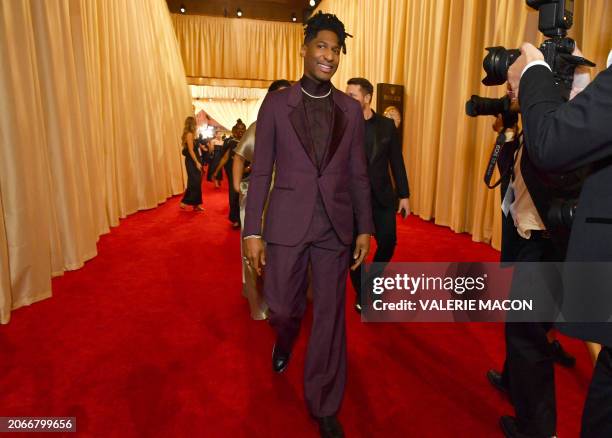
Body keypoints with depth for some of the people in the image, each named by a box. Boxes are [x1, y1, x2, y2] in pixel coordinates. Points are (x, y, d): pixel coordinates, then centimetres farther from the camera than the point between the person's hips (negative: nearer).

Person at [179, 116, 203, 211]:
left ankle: (196, 204, 15)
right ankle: (184, 202, 2)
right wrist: (197, 162, -20)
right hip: (192, 161, -9)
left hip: (192, 161, 9)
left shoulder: (190, 134, 13)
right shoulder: (189, 134, -14)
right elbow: (191, 150, -19)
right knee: (193, 183, -5)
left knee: (196, 183, 11)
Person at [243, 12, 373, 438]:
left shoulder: (351, 109, 7)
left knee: (330, 316, 7)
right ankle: (284, 341, 49)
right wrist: (252, 230, -4)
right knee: (283, 307, 9)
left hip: (335, 226, 1)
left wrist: (365, 228, 3)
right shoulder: (276, 104, 2)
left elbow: (359, 173, 8)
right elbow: (261, 171, 0)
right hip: (287, 223, -1)